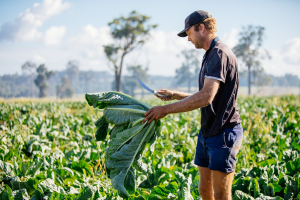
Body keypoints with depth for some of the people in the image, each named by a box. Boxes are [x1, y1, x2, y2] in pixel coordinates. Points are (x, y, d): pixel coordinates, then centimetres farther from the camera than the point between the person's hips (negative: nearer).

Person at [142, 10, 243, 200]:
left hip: (224, 134, -10)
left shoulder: (220, 54, -18)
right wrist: (175, 95, 23)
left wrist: (166, 109, -23)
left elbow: (206, 97, -28)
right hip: (207, 133, 10)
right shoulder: (210, 55, 16)